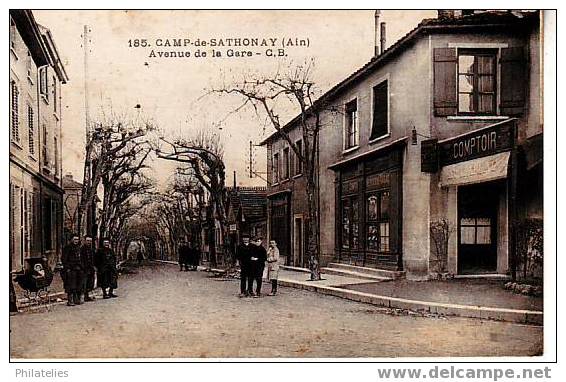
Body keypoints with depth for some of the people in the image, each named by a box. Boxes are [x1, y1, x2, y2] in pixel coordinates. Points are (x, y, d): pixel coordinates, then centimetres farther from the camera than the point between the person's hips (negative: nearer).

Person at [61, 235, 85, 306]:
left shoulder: (78, 248, 17)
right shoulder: (67, 248, -6)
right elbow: (63, 259, -10)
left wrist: (81, 267, 17)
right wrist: (67, 268, -17)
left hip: (78, 269, 8)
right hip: (70, 270, -7)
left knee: (79, 286, 8)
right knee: (71, 287, -8)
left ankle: (78, 300, 16)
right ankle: (70, 301, -5)